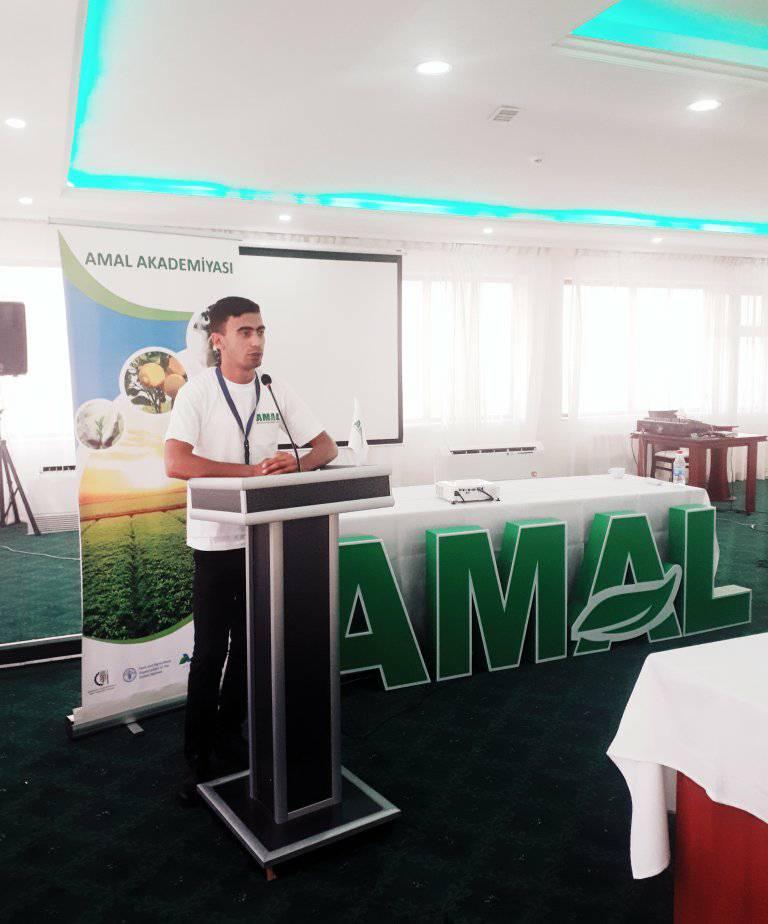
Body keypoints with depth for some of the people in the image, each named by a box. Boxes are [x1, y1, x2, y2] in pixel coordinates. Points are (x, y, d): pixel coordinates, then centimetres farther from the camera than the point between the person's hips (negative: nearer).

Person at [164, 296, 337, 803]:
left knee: (249, 645, 15)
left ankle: (230, 736, 34)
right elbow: (176, 463, -22)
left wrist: (295, 463, -18)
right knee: (210, 651, 3)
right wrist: (252, 470, -24)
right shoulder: (197, 391, -10)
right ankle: (199, 756, 19)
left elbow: (326, 446, 4)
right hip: (215, 539, -4)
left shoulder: (277, 392, 2)